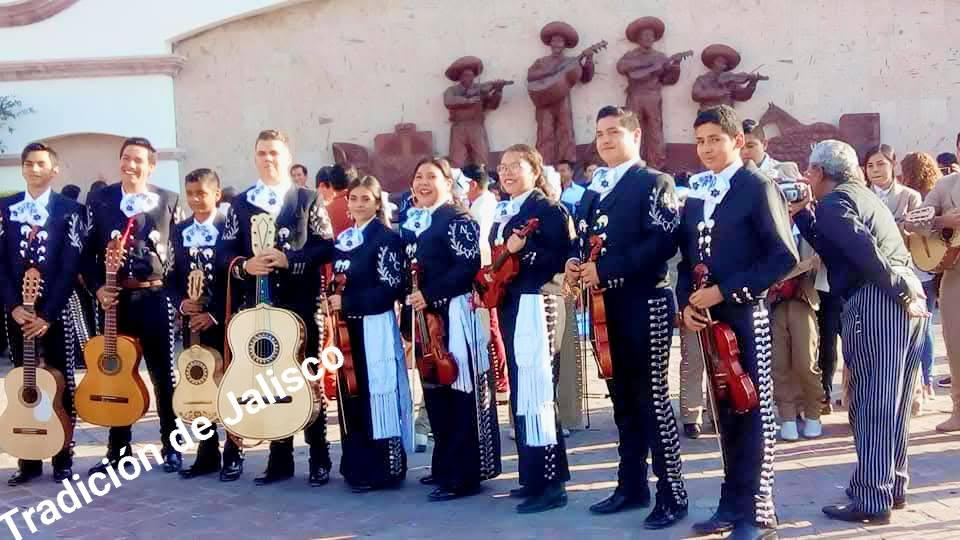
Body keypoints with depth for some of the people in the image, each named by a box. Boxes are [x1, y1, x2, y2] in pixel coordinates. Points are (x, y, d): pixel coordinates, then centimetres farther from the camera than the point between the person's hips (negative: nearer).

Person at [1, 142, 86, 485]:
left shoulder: (70, 209, -2)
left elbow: (71, 265, -8)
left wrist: (47, 313, -14)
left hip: (56, 311, -3)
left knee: (60, 385, 4)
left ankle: (63, 459, 12)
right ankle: (28, 460, 14)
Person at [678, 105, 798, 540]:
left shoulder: (758, 186, -7)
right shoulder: (696, 192, 13)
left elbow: (784, 256, -14)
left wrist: (726, 292, -17)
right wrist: (686, 301, -2)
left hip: (746, 316, -6)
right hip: (708, 317, 6)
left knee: (754, 412, 0)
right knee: (726, 412, 13)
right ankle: (733, 503, 23)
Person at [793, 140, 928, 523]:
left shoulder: (832, 201, -6)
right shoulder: (862, 194, 21)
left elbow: (864, 250, -20)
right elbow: (832, 245, 21)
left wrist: (903, 294, -17)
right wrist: (801, 213, 17)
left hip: (875, 305, -9)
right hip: (903, 300, 9)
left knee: (871, 405, -4)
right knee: (892, 404, 16)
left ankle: (872, 501, 0)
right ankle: (893, 486, 26)